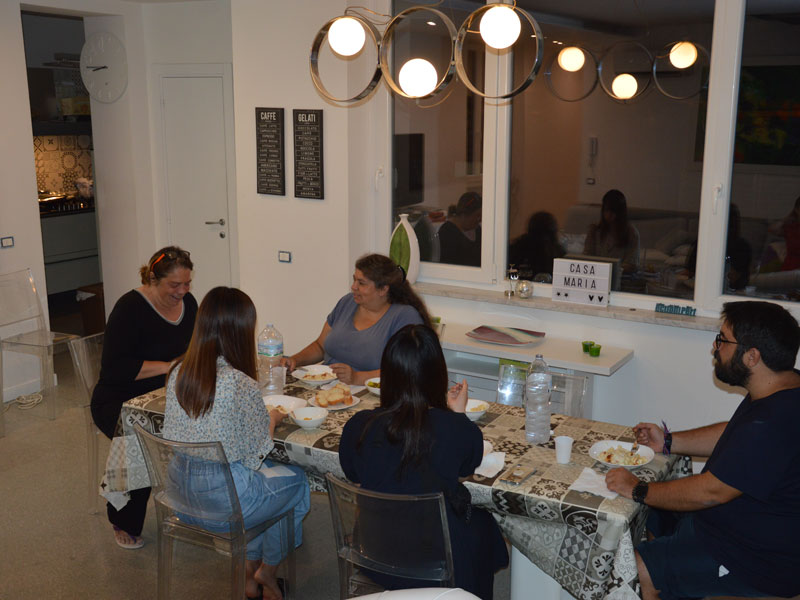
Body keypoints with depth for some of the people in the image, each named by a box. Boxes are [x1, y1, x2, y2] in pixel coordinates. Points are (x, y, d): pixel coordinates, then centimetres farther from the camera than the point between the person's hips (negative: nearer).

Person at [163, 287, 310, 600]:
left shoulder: (178, 372, -5)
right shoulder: (242, 386, -26)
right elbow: (256, 453, -12)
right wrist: (272, 419, 6)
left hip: (180, 495, 7)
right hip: (223, 502, -7)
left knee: (268, 470, 29)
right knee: (297, 479, 21)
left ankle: (250, 565, 33)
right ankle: (268, 570, 37)